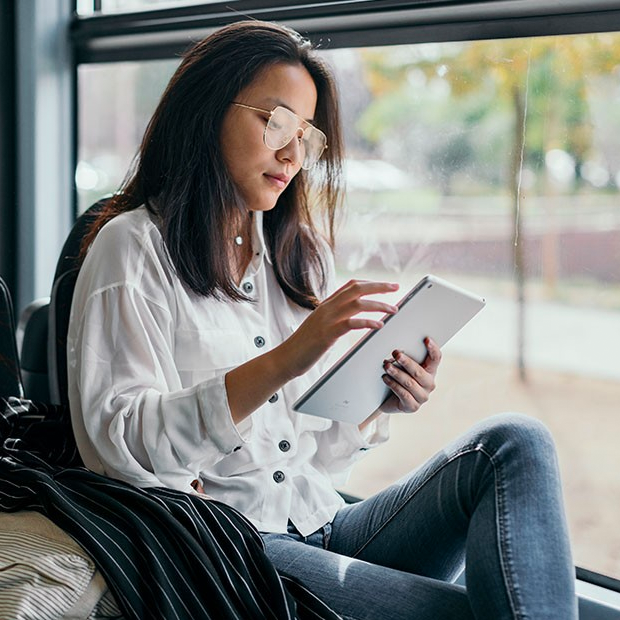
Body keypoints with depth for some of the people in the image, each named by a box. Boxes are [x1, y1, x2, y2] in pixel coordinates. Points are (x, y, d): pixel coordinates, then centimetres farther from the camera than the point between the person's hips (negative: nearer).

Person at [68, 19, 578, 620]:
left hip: (322, 528, 7)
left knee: (514, 443, -16)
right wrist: (281, 362, -23)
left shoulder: (299, 253, 20)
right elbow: (119, 439, -14)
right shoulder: (134, 247, 0)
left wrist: (379, 405, -4)